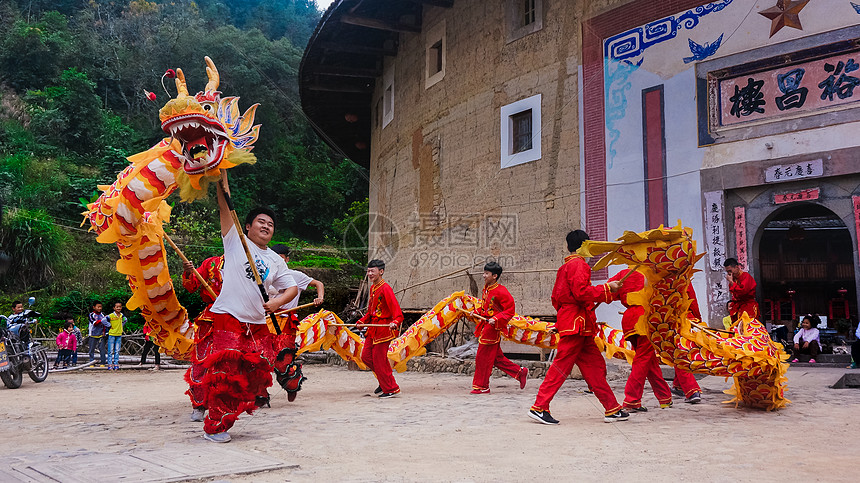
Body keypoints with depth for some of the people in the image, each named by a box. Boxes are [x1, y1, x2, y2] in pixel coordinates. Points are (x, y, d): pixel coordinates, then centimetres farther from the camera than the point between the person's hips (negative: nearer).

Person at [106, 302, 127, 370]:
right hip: (112, 334, -4)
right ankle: (110, 364, 4)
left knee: (117, 351, 6)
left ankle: (116, 364, 10)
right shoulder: (111, 316, -13)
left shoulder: (121, 315, 4)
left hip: (119, 335, 5)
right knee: (110, 350, -1)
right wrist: (109, 326, -10)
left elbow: (125, 320, 23)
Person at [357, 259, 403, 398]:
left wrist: (395, 322, -39)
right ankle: (384, 382, 27)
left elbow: (396, 309, -23)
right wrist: (362, 321, 14)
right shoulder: (372, 288, 13)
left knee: (379, 359, -5)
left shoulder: (385, 289, -15)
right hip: (373, 328, 9)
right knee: (366, 356, 11)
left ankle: (391, 389, 9)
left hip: (383, 328, -9)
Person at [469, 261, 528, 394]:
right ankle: (520, 372, 25)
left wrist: (496, 319, -24)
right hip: (485, 326, 9)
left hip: (493, 328, -9)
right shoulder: (486, 289, 10)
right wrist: (477, 313, 8)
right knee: (496, 357, 14)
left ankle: (481, 386, 9)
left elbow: (510, 310, -16)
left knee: (483, 357, -2)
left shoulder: (500, 291, -17)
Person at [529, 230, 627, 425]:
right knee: (561, 366, -8)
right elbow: (581, 292, -22)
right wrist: (607, 288, -13)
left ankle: (612, 409, 12)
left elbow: (555, 299, 19)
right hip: (576, 325, -10)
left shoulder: (564, 267, 18)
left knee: (595, 365, 9)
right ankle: (540, 407, -5)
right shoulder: (578, 265, -10)